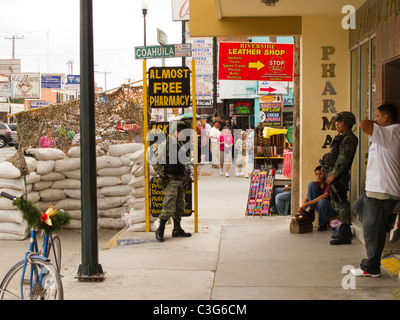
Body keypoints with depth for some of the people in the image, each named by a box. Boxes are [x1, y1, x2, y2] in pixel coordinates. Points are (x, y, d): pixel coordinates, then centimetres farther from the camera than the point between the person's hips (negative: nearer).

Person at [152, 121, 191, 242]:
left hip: (180, 180, 8)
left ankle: (177, 230, 21)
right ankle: (160, 231, 0)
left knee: (180, 207, 11)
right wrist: (162, 175, -14)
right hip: (170, 180, -8)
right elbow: (155, 161, -9)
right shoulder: (165, 144, -9)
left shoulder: (181, 145, 14)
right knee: (169, 208, -10)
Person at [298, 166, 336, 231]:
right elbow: (307, 198, -4)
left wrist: (308, 203, -38)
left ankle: (322, 224, -16)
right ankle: (311, 211, -16)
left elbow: (325, 195, -34)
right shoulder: (316, 184, 1)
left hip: (331, 209, -4)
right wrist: (302, 206, -26)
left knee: (322, 201, -41)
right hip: (320, 208, 4)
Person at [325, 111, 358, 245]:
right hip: (334, 174, 11)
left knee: (341, 202, -10)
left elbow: (343, 159, -21)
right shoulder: (341, 137, 18)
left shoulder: (349, 139, -14)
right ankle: (345, 231, 24)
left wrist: (333, 175, -22)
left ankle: (345, 235, -8)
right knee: (336, 203, 16)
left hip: (340, 175, -11)